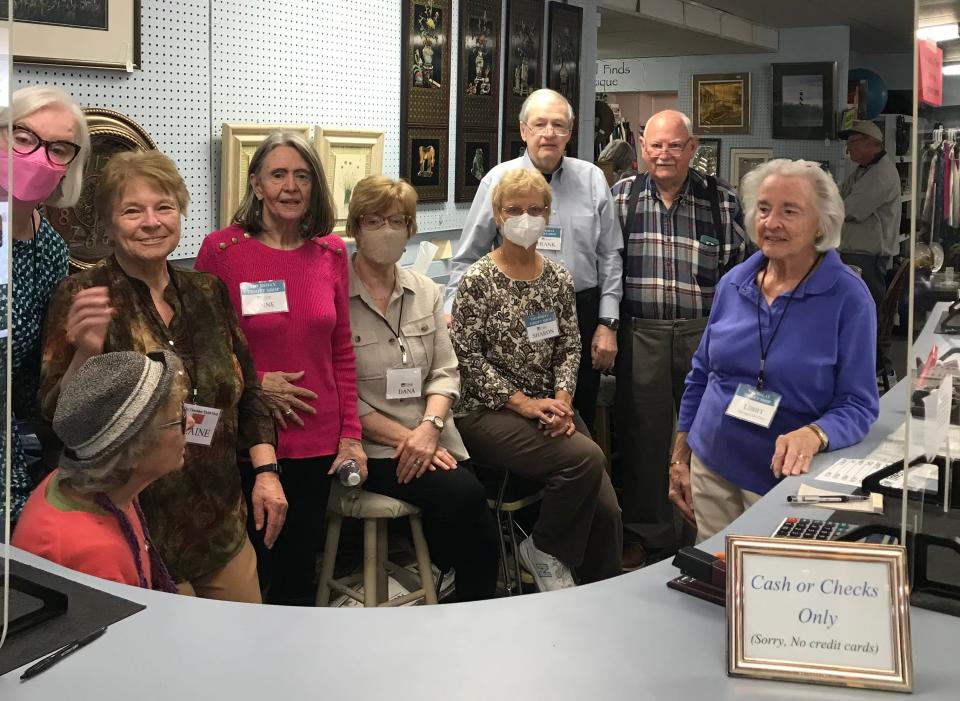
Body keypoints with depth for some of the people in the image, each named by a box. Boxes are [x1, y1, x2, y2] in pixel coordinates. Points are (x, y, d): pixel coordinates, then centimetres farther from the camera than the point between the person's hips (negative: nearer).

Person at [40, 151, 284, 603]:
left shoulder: (208, 293, 4)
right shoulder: (81, 296, -9)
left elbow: (247, 392, 11)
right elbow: (56, 415, -14)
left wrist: (266, 470, 1)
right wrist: (86, 351, -31)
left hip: (222, 524, 5)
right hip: (138, 533, -5)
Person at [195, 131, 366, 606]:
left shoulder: (331, 252, 4)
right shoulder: (221, 249, -7)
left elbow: (341, 352, 9)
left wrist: (350, 435, 4)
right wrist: (253, 385, -13)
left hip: (317, 443, 3)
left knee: (300, 575, 14)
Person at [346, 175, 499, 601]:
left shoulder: (426, 293, 13)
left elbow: (445, 372, 9)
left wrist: (430, 426, -11)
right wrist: (404, 437, -14)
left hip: (432, 440, 5)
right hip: (374, 449, -5)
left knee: (466, 503, -23)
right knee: (464, 496, -25)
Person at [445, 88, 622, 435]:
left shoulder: (592, 179, 5)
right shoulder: (498, 180, 0)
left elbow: (610, 256, 7)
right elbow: (467, 260, 3)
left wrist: (608, 323, 1)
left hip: (581, 315, 2)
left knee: (579, 420, 10)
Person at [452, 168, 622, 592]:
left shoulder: (558, 279, 11)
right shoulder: (477, 280, -5)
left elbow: (570, 347, 10)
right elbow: (468, 355, -10)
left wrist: (562, 399, -8)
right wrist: (522, 402, -16)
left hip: (548, 408, 5)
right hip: (488, 414, -5)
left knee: (606, 510, -11)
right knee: (586, 457, -28)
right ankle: (544, 551, -4)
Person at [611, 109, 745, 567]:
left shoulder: (722, 201, 3)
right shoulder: (621, 198, 4)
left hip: (705, 334, 0)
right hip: (641, 335, 0)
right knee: (643, 435, 7)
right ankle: (648, 534, 22)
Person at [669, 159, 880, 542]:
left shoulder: (848, 296, -12)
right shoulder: (734, 282, 1)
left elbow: (858, 404, -13)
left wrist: (813, 436, -32)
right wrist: (679, 458, 10)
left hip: (788, 479, -4)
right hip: (711, 467, 4)